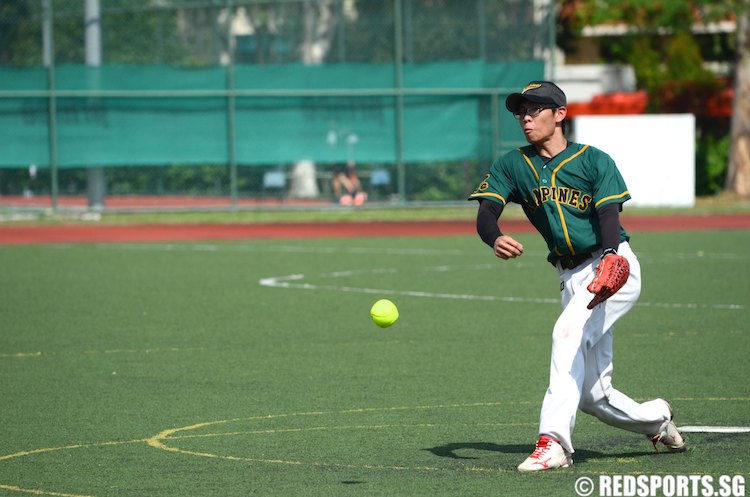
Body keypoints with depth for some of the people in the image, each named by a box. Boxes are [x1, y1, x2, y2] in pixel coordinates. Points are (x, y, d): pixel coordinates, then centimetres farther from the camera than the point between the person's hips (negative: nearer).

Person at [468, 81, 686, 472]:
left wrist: (610, 257, -36)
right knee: (593, 396, 4)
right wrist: (495, 239, -31)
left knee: (568, 332, -30)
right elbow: (485, 214, -6)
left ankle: (554, 441, -36)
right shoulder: (512, 166, 8)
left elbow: (609, 215, -15)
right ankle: (656, 418, 34)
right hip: (571, 278, 5)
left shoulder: (594, 161, -1)